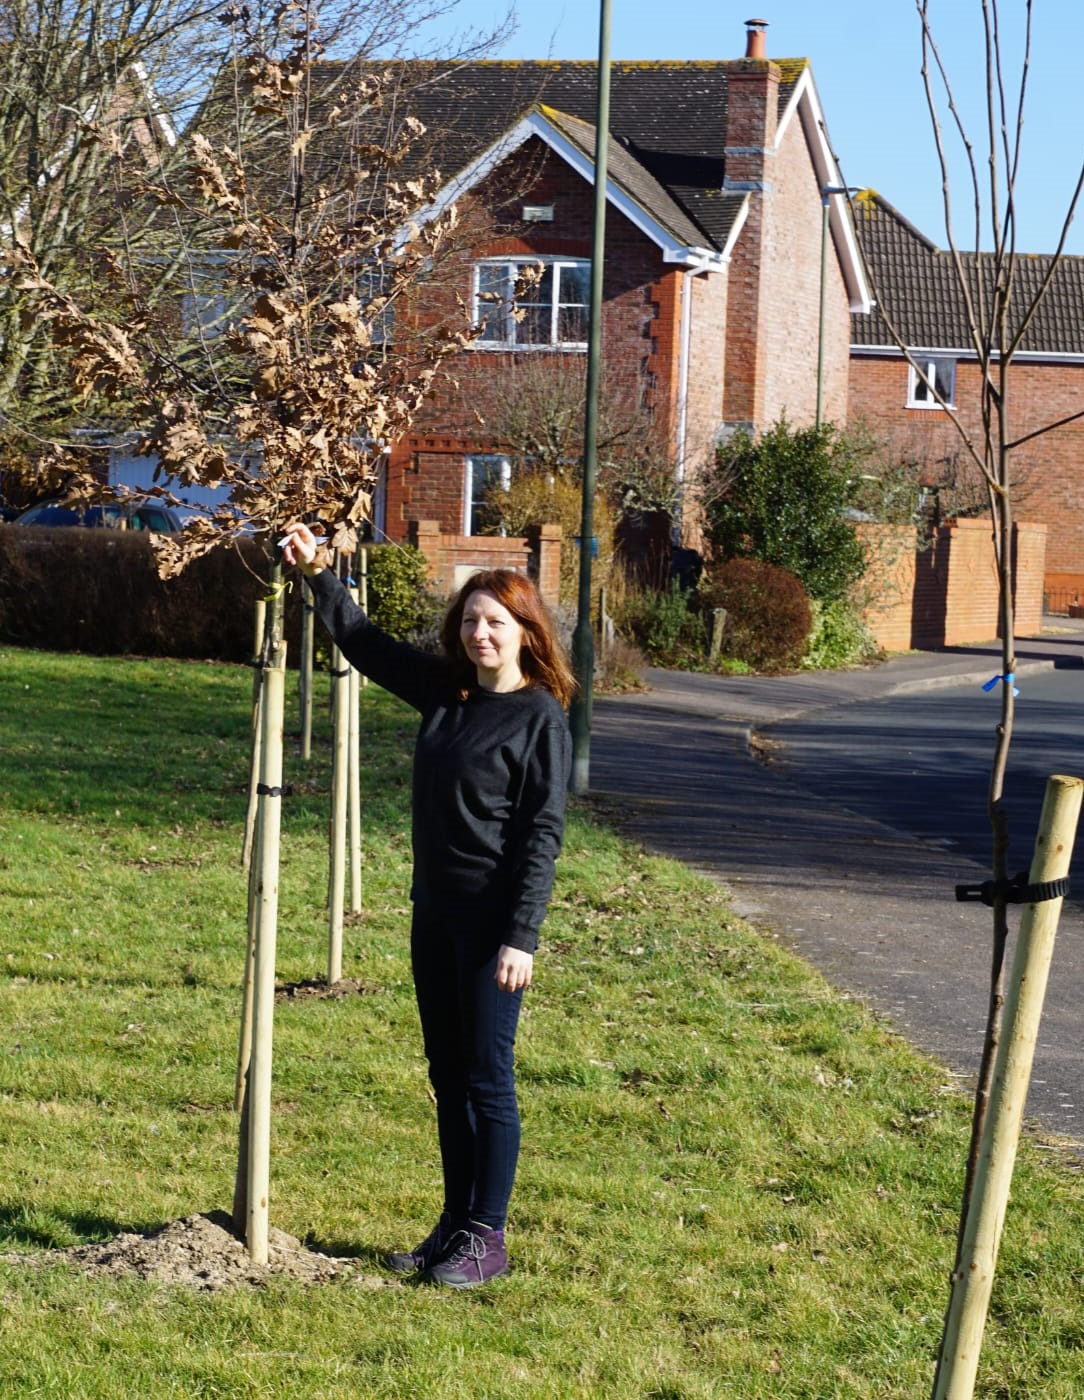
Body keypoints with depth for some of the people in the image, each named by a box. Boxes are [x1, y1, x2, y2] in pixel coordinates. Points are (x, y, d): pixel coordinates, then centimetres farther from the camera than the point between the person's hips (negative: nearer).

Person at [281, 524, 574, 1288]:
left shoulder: (541, 717, -11)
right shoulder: (445, 692, 8)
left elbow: (542, 834, -14)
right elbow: (365, 642, 21)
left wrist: (521, 938, -18)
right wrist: (318, 574, 16)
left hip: (492, 922, -7)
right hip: (434, 911, 7)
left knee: (487, 1077, -1)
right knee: (447, 1076, 13)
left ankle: (488, 1237, 8)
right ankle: (455, 1224, 22)